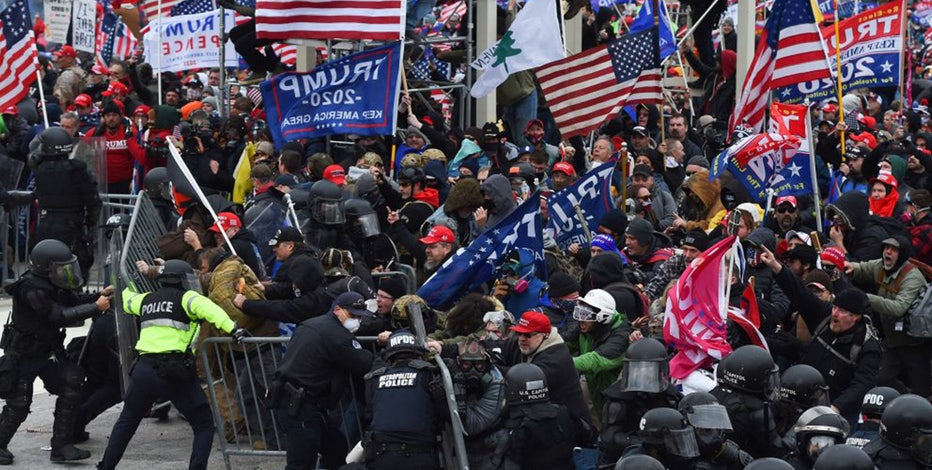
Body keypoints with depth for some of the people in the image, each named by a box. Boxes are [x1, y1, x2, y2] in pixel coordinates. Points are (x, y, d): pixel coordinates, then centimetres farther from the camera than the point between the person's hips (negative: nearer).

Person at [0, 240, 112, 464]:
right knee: (18, 406, -1)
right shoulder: (32, 290, -28)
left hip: (48, 351, 8)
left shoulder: (53, 285, -2)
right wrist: (96, 307, -27)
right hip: (23, 355, -8)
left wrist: (99, 296, -7)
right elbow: (59, 316, -31)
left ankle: (61, 446, -4)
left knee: (71, 387, -8)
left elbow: (74, 300, 11)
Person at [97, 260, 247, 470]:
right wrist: (232, 329, -30)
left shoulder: (146, 300, 20)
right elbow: (207, 309, -19)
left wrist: (126, 289, 66)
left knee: (127, 421, 25)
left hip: (143, 370, 6)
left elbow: (127, 301, 43)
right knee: (204, 425, 4)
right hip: (175, 373, -6)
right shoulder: (185, 298, 2)